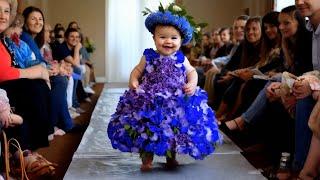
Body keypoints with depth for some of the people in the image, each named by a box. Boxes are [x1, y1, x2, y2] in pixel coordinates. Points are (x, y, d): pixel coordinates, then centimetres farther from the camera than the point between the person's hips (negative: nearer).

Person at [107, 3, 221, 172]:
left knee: (174, 130, 11)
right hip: (149, 103, -1)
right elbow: (137, 70, 8)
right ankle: (147, 159, 20)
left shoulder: (181, 59, 2)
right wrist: (133, 81, -10)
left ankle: (171, 157, 34)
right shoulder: (149, 56, -2)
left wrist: (192, 84, -8)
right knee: (148, 130, 2)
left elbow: (192, 72, 11)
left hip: (177, 103, 2)